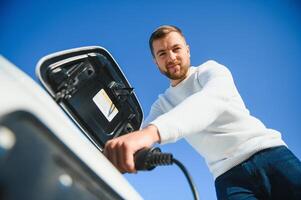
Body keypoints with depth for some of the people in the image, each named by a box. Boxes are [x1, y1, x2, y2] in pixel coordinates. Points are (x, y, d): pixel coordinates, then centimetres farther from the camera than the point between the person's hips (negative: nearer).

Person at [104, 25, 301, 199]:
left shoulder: (210, 70, 0)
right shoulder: (163, 104, 14)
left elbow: (212, 99, -24)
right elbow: (137, 141, 3)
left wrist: (152, 131, -42)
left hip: (269, 153, -2)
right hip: (229, 176, 3)